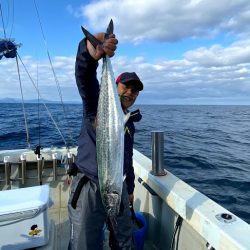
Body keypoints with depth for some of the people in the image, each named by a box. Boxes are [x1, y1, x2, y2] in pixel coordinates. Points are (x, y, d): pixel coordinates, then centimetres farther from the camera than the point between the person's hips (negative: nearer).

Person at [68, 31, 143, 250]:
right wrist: (91, 52, -44)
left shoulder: (130, 124, 14)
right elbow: (85, 76, -23)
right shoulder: (96, 105, -2)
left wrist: (130, 188, 24)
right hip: (89, 189, -5)